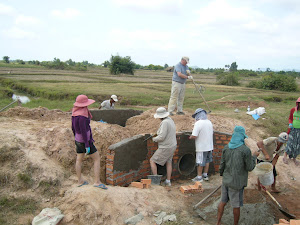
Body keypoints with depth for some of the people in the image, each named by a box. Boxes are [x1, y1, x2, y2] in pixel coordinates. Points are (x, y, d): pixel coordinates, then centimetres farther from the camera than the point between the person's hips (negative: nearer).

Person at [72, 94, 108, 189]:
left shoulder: (74, 113, 1)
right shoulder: (82, 115, -27)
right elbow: (83, 131, -26)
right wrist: (87, 145, -22)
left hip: (78, 140, 9)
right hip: (85, 141, -9)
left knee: (79, 160, 17)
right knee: (97, 158, 2)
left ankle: (80, 181, 29)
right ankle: (97, 182, 3)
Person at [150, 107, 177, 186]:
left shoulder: (164, 122, -25)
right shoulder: (170, 120, 5)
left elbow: (162, 137, -28)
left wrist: (154, 139, -8)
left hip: (165, 148, -9)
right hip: (172, 146, 9)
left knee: (152, 161, 3)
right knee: (168, 163, 21)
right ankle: (168, 181, 27)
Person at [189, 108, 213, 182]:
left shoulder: (198, 123, -18)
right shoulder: (209, 122, 6)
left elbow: (194, 136, -24)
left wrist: (190, 137, -3)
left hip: (201, 147, -7)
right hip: (209, 146, 7)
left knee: (200, 162, 4)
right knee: (207, 161, 18)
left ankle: (199, 177, 13)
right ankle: (205, 175, 28)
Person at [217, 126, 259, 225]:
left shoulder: (226, 148, -3)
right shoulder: (245, 150, -17)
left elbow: (222, 164, 4)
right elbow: (250, 167, -9)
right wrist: (254, 156, 6)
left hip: (226, 180, 5)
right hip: (237, 183, -5)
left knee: (223, 201, 18)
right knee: (236, 205, 11)